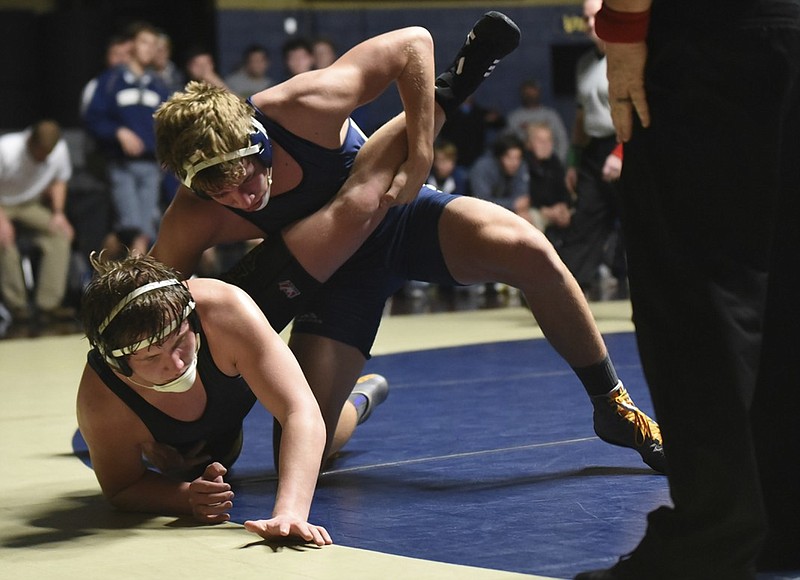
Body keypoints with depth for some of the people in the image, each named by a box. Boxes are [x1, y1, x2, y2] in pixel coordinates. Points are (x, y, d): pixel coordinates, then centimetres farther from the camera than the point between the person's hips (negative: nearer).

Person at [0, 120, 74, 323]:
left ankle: (47, 305, -24)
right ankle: (17, 309, -23)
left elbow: (59, 181, 6)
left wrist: (58, 213, -8)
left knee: (61, 235, -21)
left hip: (30, 205, 4)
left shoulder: (59, 150, -13)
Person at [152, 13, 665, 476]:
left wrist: (418, 156, -29)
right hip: (336, 269, 1)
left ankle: (613, 406, -7)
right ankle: (361, 398, 30)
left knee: (527, 250, -29)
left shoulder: (300, 108, -32)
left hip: (401, 214, -1)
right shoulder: (192, 224, -27)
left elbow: (414, 43, -25)